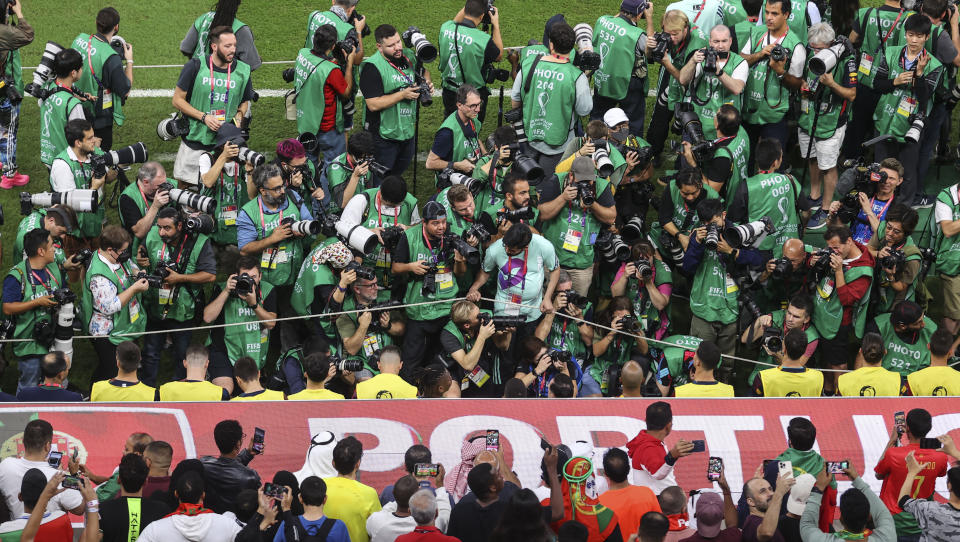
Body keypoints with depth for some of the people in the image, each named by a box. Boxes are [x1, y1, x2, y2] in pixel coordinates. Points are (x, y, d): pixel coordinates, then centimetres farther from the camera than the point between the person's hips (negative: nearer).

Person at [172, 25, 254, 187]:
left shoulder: (242, 71, 0)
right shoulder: (196, 66, -9)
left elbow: (244, 102, 17)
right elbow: (178, 100, -4)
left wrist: (238, 117, -5)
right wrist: (204, 117, -14)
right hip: (195, 140, -2)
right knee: (183, 185, 6)